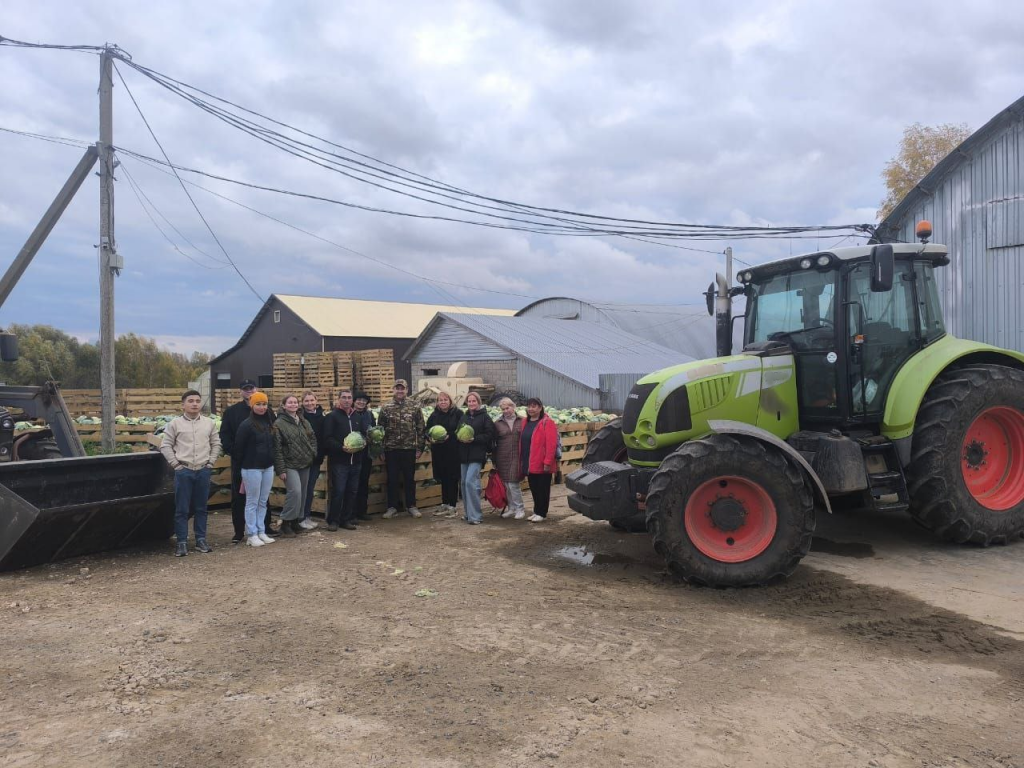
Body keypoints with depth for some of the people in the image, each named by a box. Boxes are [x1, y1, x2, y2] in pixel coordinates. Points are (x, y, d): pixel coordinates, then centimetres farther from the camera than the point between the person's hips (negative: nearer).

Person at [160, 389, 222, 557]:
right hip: (183, 471, -2)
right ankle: (182, 543, 6)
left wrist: (210, 462, 3)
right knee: (182, 509, 0)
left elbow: (216, 444, 12)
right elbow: (165, 445, 1)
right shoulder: (175, 423, 0)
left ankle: (201, 540, 17)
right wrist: (176, 464, -5)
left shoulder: (209, 423, 6)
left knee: (201, 508, 9)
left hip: (203, 470, 2)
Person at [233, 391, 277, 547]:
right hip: (252, 468, -6)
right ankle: (252, 534, 9)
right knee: (252, 502, 2)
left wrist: (273, 462, 12)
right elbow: (239, 448, -9)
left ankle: (261, 532, 20)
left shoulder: (269, 423, 9)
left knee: (263, 502, 12)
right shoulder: (246, 425, -12)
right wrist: (240, 467, -5)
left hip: (268, 468, 6)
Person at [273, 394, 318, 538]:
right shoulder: (279, 423, -7)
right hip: (290, 465, -7)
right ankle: (285, 524, -7)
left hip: (305, 464, 7)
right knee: (295, 491, -19)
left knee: (302, 494, 10)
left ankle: (296, 522, 22)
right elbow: (277, 448, -11)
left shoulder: (304, 422, 13)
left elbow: (312, 438, 20)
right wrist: (280, 469, -14)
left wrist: (313, 453, 2)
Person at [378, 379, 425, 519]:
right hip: (391, 450, 1)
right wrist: (381, 450, 2)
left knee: (410, 479, 8)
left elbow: (421, 429, 2)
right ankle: (392, 507, 16)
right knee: (392, 479, 6)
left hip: (409, 449, 0)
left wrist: (419, 448, -2)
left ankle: (411, 506, 18)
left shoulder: (415, 408, 1)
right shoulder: (386, 409, 3)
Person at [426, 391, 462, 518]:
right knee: (443, 478, 12)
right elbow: (427, 430, 11)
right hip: (439, 451, 4)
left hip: (454, 451, -4)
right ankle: (444, 504, 23)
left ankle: (452, 506, 8)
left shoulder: (458, 413, -5)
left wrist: (449, 436, -19)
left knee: (452, 478, 0)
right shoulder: (434, 415, 7)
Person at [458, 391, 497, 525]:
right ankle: (469, 513, 21)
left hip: (477, 455, -7)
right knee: (464, 483, 9)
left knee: (470, 481, -16)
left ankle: (475, 516, -11)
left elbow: (489, 435, -9)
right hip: (464, 454, 7)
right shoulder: (464, 417, 14)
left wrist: (474, 439, -17)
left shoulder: (484, 417, -3)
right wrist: (460, 438, -3)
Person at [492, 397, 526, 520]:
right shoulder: (498, 423, 6)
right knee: (507, 485, 7)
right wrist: (494, 460, 6)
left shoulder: (521, 421, 3)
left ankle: (520, 508, 7)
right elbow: (493, 442, 8)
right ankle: (512, 508, 21)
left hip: (517, 458, -2)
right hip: (503, 458, 2)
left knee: (513, 484, -8)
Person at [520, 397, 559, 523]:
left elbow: (551, 444, -17)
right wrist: (522, 462, 13)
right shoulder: (526, 422, 12)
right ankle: (536, 512, 24)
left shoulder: (547, 422, -11)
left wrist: (547, 462, -21)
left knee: (543, 489, 4)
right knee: (534, 489, 14)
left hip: (542, 465, -7)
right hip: (529, 464, 7)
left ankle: (542, 513, 12)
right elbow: (522, 443, 16)